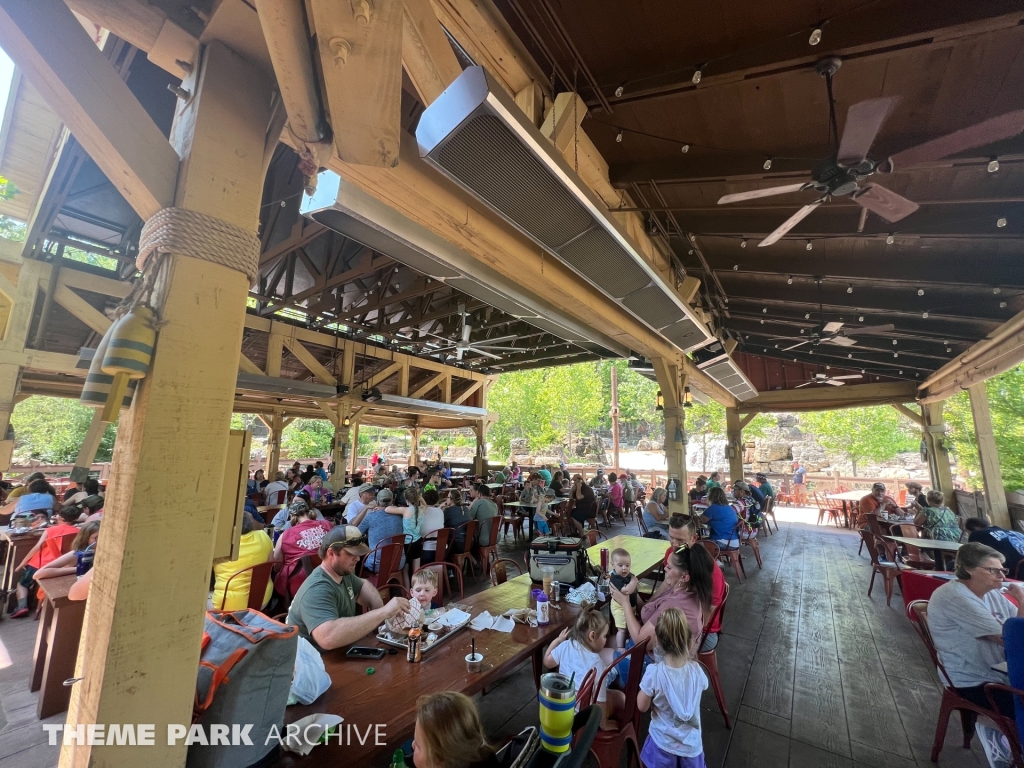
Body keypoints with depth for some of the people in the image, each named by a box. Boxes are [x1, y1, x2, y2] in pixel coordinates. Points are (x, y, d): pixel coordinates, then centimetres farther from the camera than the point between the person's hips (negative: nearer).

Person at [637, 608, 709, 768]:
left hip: (663, 742, -1)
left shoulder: (654, 672, -30)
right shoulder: (696, 670, -23)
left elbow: (642, 707, -15)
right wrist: (689, 656, 2)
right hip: (691, 743, 2)